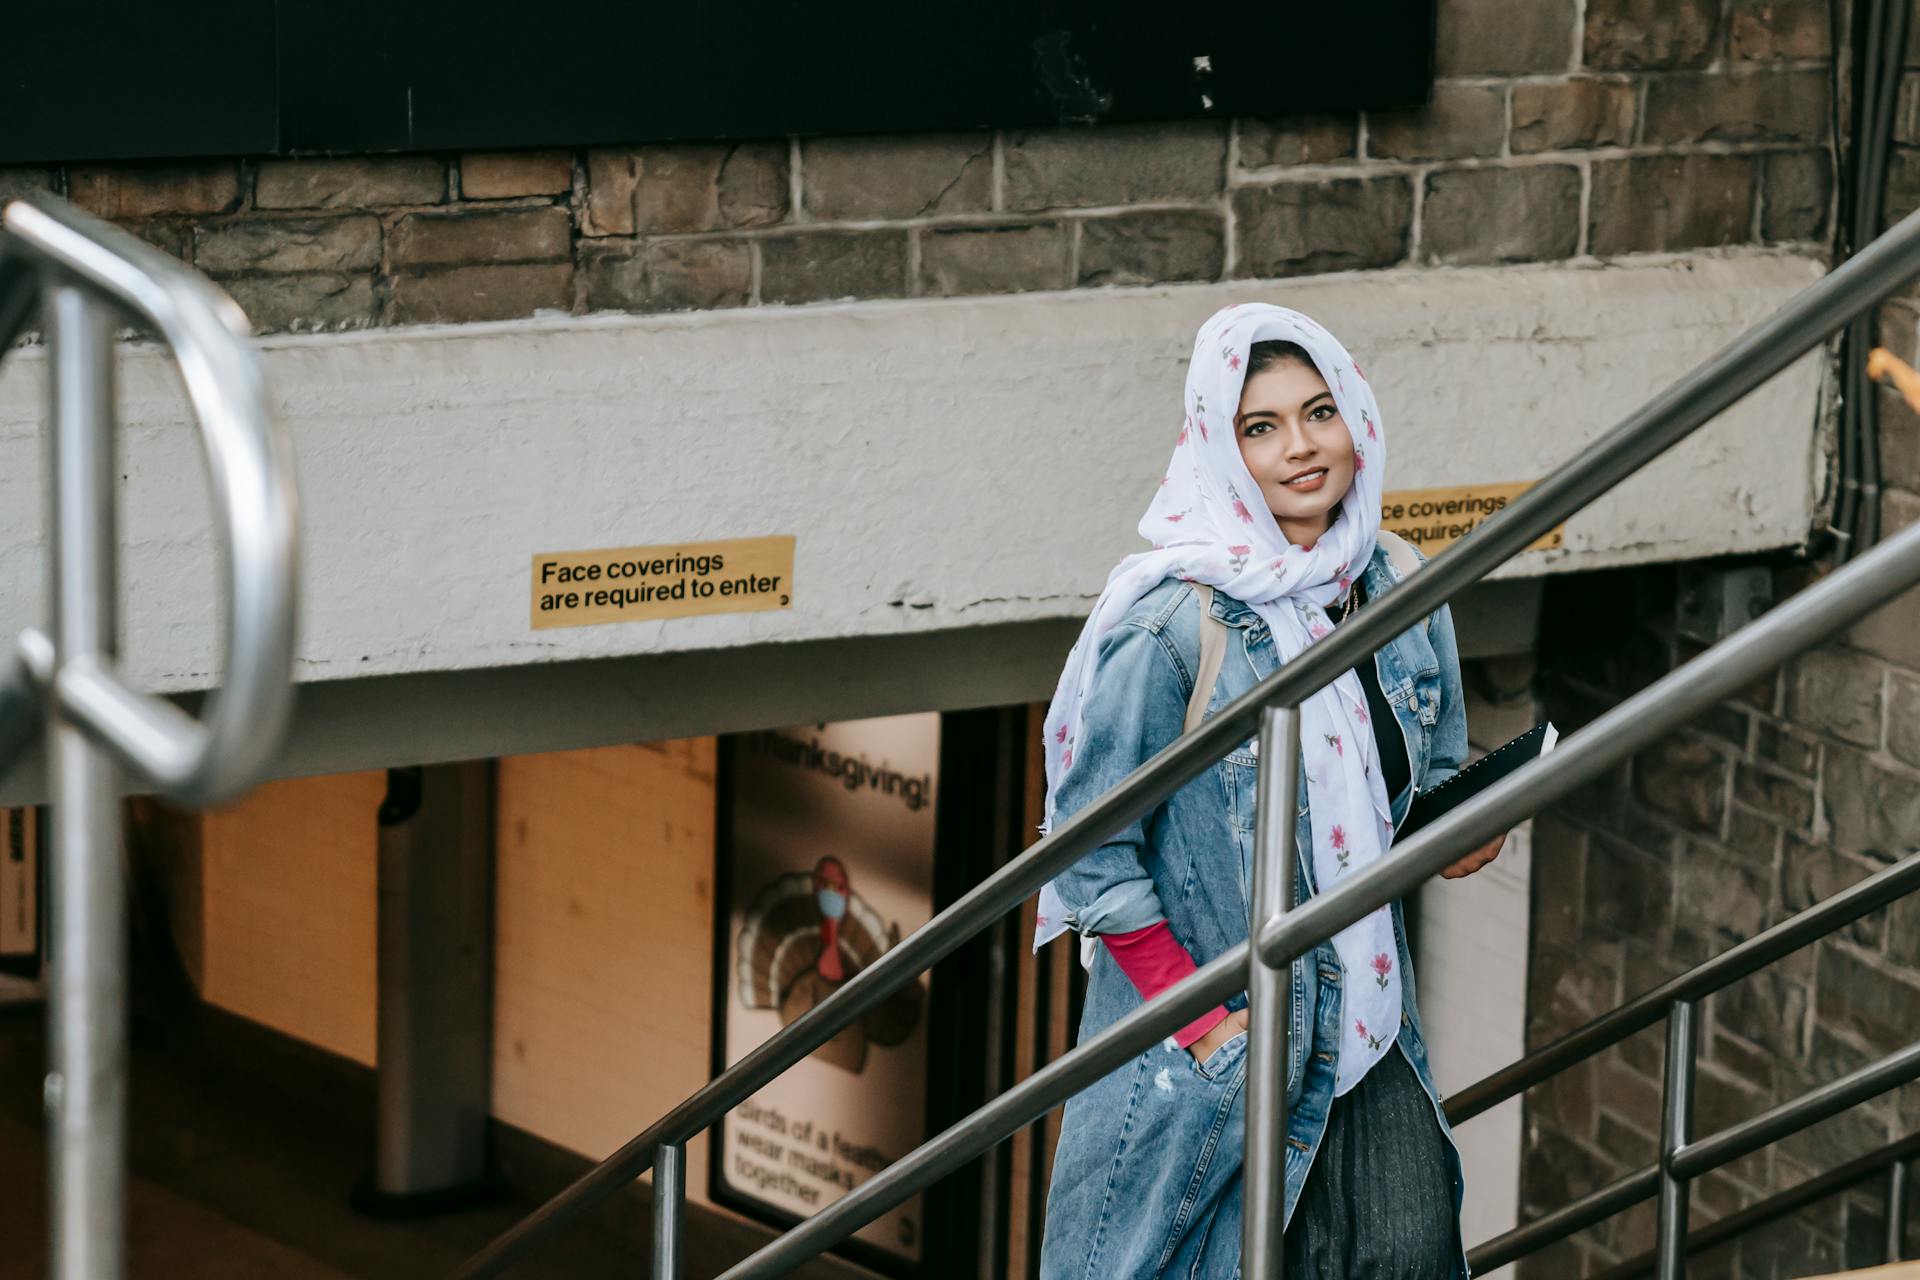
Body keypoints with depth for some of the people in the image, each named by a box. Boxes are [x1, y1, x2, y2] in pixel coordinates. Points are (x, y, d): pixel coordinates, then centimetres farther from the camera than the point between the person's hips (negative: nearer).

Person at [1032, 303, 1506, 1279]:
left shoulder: (1403, 593, 5)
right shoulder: (1171, 622, -14)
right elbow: (1090, 854, -12)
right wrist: (1200, 1021, -15)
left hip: (1368, 1016, 5)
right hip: (1210, 1051, -5)